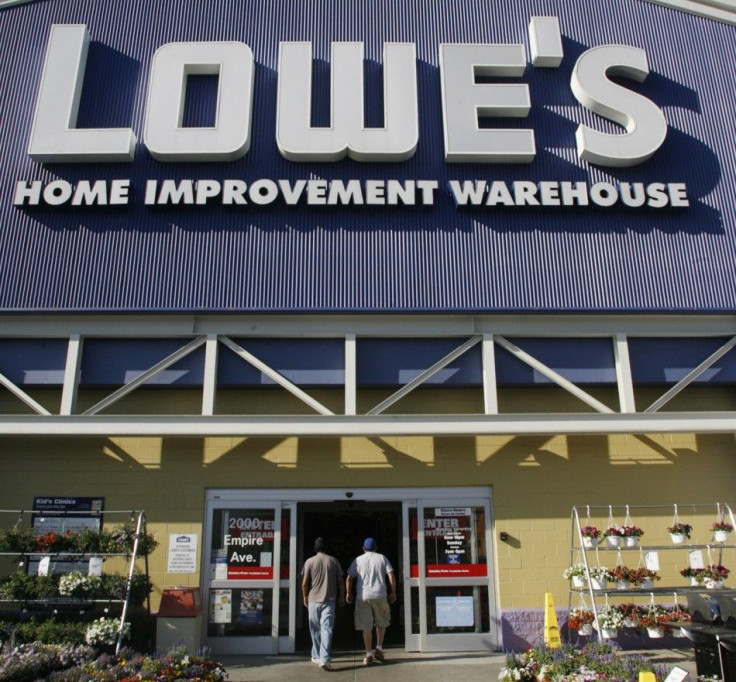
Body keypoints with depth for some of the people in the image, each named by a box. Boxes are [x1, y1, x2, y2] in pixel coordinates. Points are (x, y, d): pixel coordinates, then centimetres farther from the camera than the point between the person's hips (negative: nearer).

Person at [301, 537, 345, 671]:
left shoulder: (309, 562, -1)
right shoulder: (333, 561, 2)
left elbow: (305, 583, -3)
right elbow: (340, 581, 4)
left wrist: (305, 596, 13)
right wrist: (341, 597, 15)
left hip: (313, 600, 1)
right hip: (329, 600, -1)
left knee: (315, 629, 14)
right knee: (327, 629, -5)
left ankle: (316, 656, 24)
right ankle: (324, 659, -17)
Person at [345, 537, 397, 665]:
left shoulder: (358, 560, 8)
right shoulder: (382, 558, 7)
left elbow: (349, 579, 4)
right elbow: (391, 576, 0)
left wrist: (349, 594, 15)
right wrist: (393, 592, 8)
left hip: (362, 596, 0)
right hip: (379, 595, 0)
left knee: (366, 626, 4)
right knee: (381, 623, 19)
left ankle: (369, 655, 4)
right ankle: (379, 649, 14)